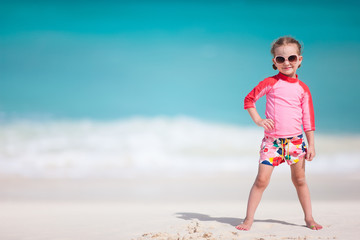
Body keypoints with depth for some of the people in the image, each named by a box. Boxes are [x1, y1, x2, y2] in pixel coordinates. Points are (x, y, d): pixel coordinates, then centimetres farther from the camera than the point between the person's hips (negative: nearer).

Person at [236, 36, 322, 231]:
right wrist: (258, 120, -5)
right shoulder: (270, 83, -2)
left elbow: (308, 118, 7)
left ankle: (309, 218, 21)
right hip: (272, 140, -2)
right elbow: (249, 100, 7)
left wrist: (311, 145, 4)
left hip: (295, 140, 2)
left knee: (299, 180, 10)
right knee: (262, 179, -7)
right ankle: (249, 218, 1)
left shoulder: (302, 89, 5)